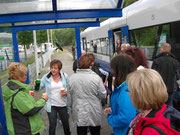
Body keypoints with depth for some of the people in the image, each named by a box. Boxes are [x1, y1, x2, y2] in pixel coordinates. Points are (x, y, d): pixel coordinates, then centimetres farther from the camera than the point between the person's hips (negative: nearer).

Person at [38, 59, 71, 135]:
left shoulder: (65, 76, -4)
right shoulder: (46, 77, -7)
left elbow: (69, 88, 5)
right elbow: (39, 87, -8)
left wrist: (66, 92, -14)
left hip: (63, 105, 2)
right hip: (51, 105, -2)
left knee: (66, 123, 19)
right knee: (52, 125, 5)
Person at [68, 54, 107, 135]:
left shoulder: (72, 78, -9)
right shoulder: (96, 78, -18)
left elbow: (69, 96, 1)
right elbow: (103, 95, -10)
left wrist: (71, 109, 16)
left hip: (79, 115, 2)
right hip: (94, 114, -2)